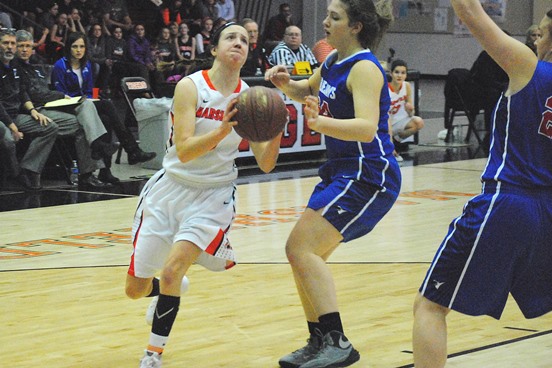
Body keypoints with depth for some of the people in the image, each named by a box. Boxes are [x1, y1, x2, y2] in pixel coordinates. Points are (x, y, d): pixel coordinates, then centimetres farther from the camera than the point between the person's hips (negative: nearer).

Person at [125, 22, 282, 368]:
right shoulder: (190, 87, -14)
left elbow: (265, 164, -5)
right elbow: (184, 151, -24)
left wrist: (276, 132, -24)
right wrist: (223, 129, -39)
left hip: (214, 195, 0)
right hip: (170, 188, 0)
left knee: (172, 269, -24)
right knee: (136, 288, 8)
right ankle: (170, 290, 45)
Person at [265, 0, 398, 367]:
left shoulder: (364, 68, -18)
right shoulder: (332, 62, 9)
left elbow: (366, 128, -31)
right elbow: (307, 92, 29)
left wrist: (321, 122, -46)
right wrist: (286, 83, 6)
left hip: (368, 175, -10)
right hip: (341, 171, 10)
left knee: (301, 247, -18)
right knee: (306, 254, 11)